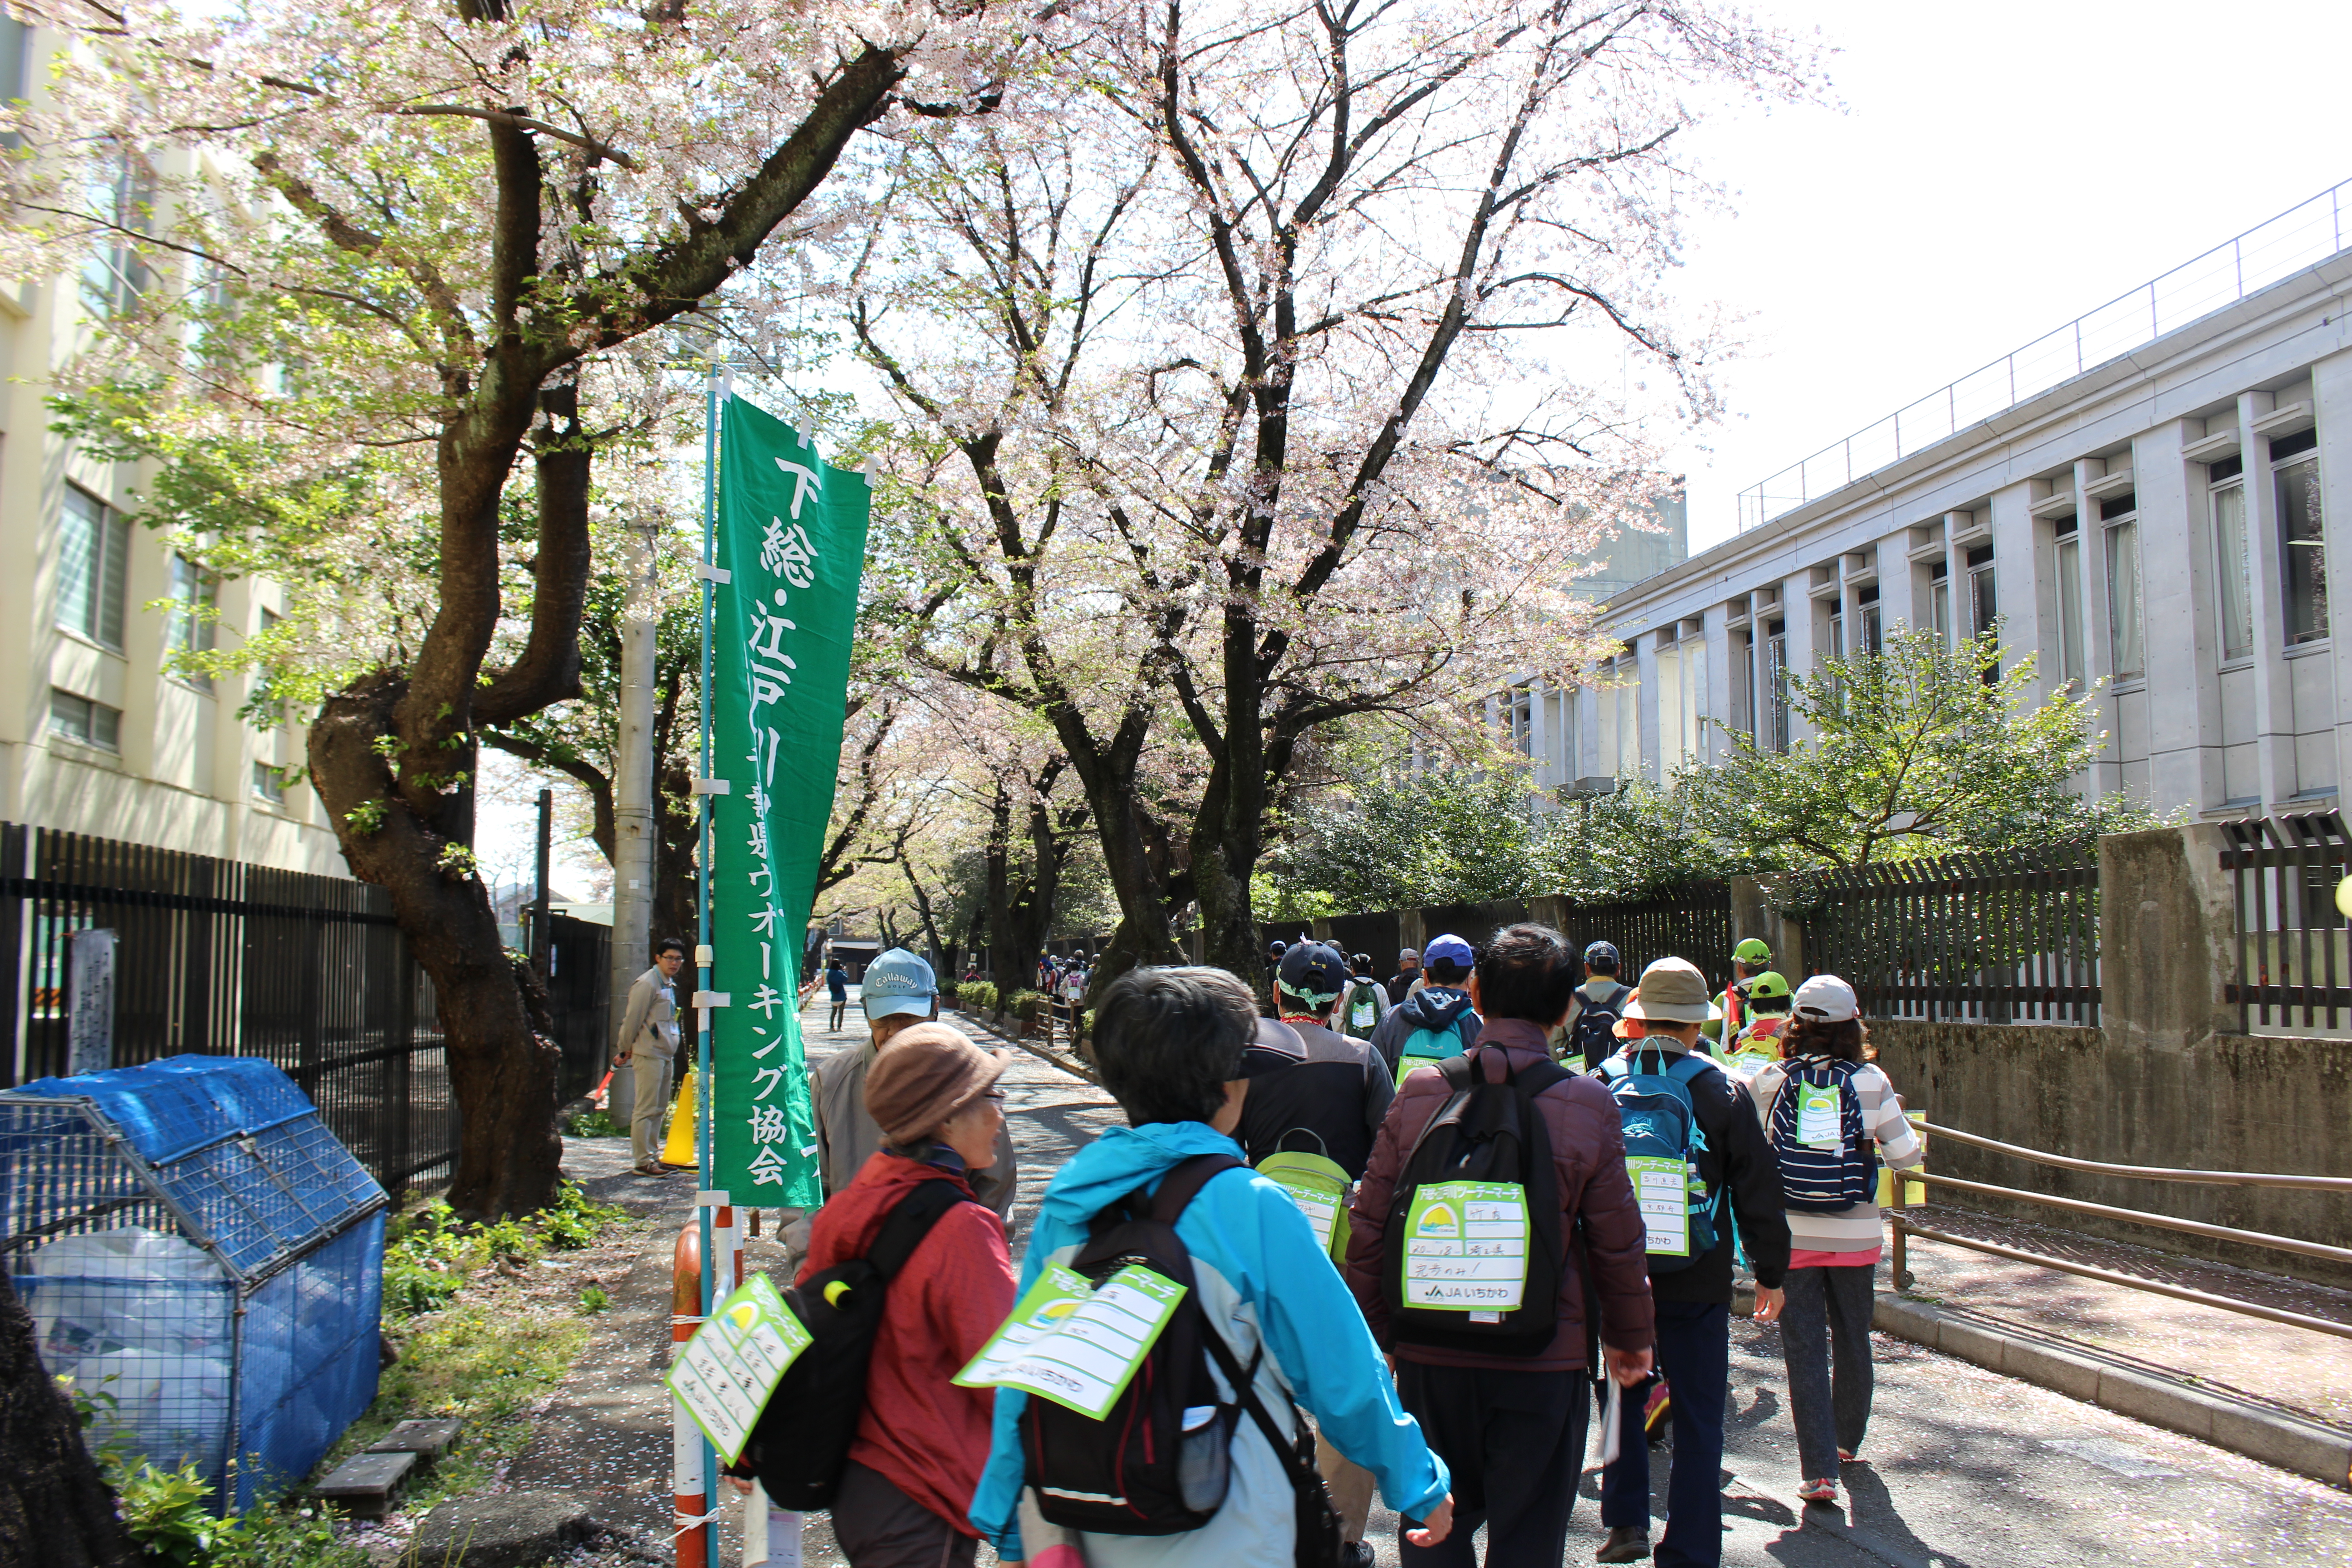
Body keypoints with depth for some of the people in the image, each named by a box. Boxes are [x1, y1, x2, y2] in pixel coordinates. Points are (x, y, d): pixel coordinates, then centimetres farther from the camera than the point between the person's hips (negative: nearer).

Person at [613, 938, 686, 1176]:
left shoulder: (670, 984, 16)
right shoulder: (647, 984, -12)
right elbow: (632, 1019, -12)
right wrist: (625, 1050, -5)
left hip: (666, 1055, 9)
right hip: (648, 1055, -9)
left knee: (659, 1109, 13)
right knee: (646, 1109, -7)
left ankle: (652, 1156, 21)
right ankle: (642, 1161, -5)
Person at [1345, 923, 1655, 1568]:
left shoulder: (1418, 1093, -5)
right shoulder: (1588, 1104, -8)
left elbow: (1368, 1229, -1)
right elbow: (1617, 1244, -2)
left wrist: (1372, 1333, 11)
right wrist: (1630, 1338, 14)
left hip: (1431, 1354, 2)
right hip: (1544, 1359, -1)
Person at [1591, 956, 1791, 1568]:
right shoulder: (1721, 1091, -5)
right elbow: (1758, 1190, -1)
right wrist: (1770, 1272, 9)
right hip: (1698, 1280, -1)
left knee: (1621, 1400, 20)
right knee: (1697, 1418, 8)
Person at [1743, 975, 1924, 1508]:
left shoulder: (1770, 1080, -7)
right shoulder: (1871, 1082, -6)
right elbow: (1905, 1156, -2)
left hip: (1791, 1236, -1)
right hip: (1855, 1237, 1)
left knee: (1805, 1352, 3)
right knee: (1852, 1343, 20)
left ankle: (1818, 1471, -1)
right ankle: (1847, 1442, 38)